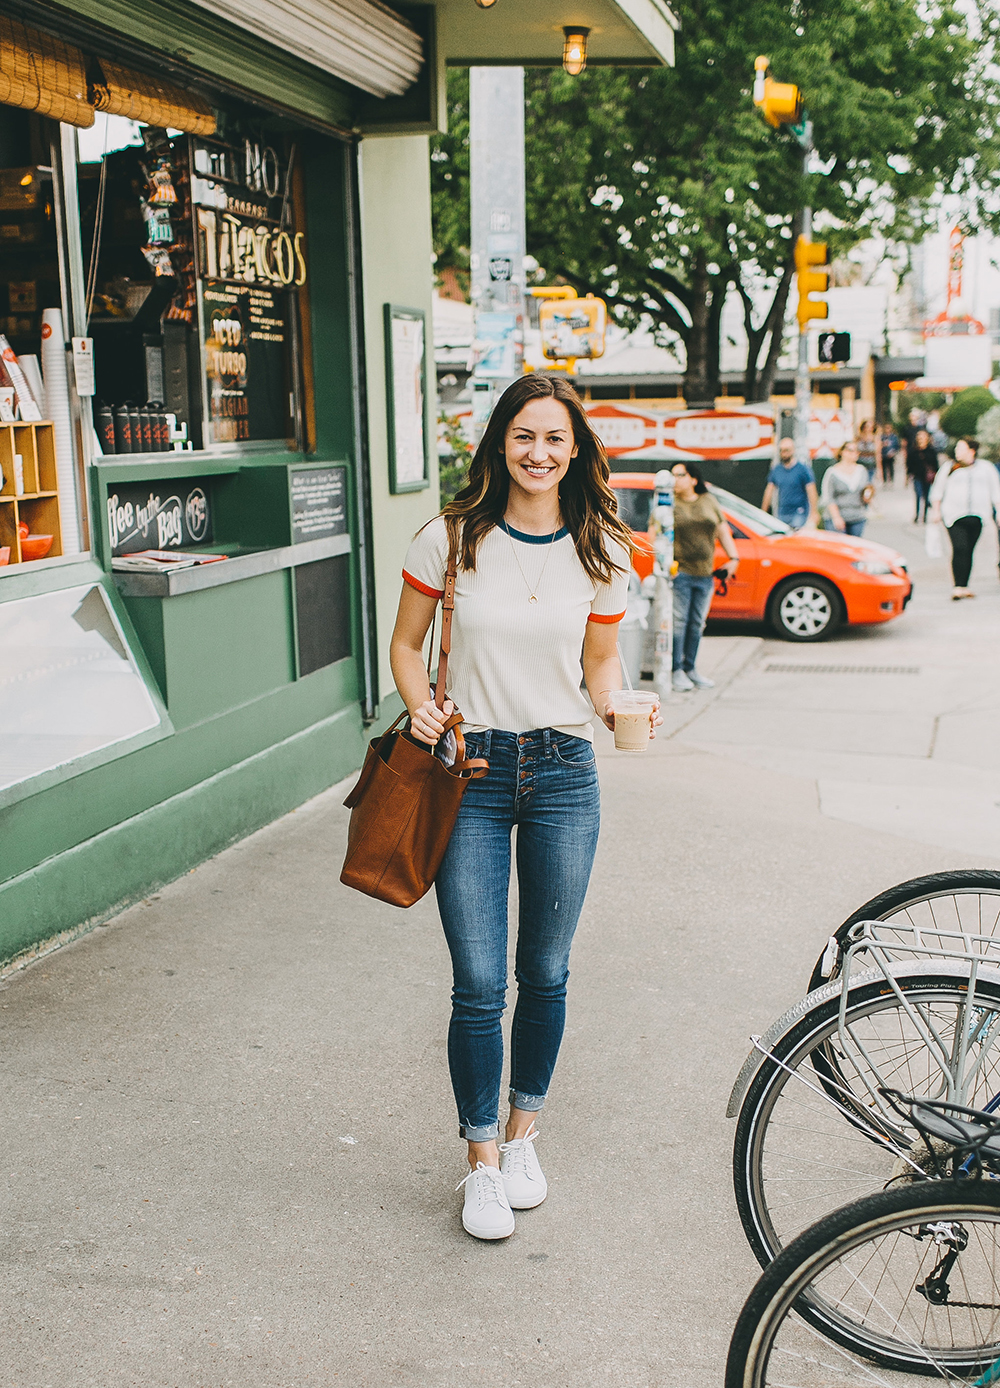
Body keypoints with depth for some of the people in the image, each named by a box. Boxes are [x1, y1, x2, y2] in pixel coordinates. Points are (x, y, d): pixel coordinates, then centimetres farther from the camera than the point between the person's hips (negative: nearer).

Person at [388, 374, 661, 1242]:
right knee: (480, 984, -2)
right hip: (470, 773, -2)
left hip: (564, 773, 2)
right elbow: (406, 644, 7)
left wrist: (620, 706, -8)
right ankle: (482, 1162, 18)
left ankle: (522, 1135, 34)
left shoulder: (601, 552, 2)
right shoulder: (451, 539, -4)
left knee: (546, 975, 11)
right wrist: (422, 708, -12)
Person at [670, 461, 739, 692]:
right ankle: (677, 671, 1)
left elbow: (722, 530, 19)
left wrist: (733, 558, 9)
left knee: (697, 623, 8)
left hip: (705, 574, 4)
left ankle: (690, 669, 18)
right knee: (678, 622, -6)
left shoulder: (709, 501, 13)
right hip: (679, 572, -4)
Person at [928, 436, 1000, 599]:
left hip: (977, 516, 2)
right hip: (954, 516, -2)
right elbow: (937, 490, 15)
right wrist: (936, 510, 9)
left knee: (968, 550, 4)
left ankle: (964, 586, 13)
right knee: (960, 549, -16)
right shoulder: (949, 468, 9)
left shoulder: (986, 468, 11)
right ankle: (958, 586, -19)